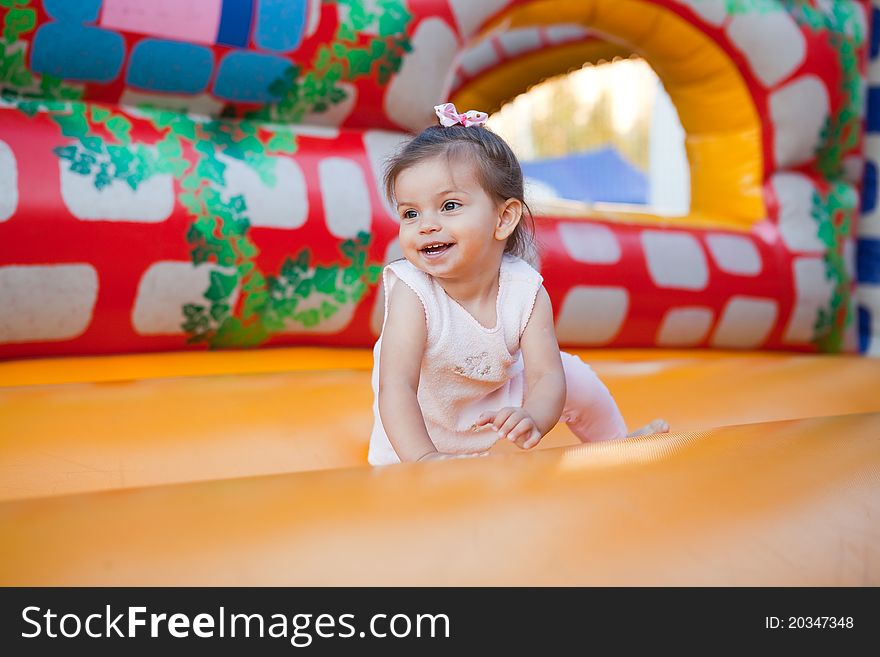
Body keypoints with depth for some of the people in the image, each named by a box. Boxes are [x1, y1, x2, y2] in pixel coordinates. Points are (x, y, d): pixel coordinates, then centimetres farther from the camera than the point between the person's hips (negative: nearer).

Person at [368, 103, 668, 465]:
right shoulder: (412, 293, -33)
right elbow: (396, 387, -40)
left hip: (500, 403, 3)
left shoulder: (525, 291, -24)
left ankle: (617, 440, 28)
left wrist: (533, 420, -52)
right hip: (422, 432, -2)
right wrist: (423, 458, -56)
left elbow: (546, 376, -28)